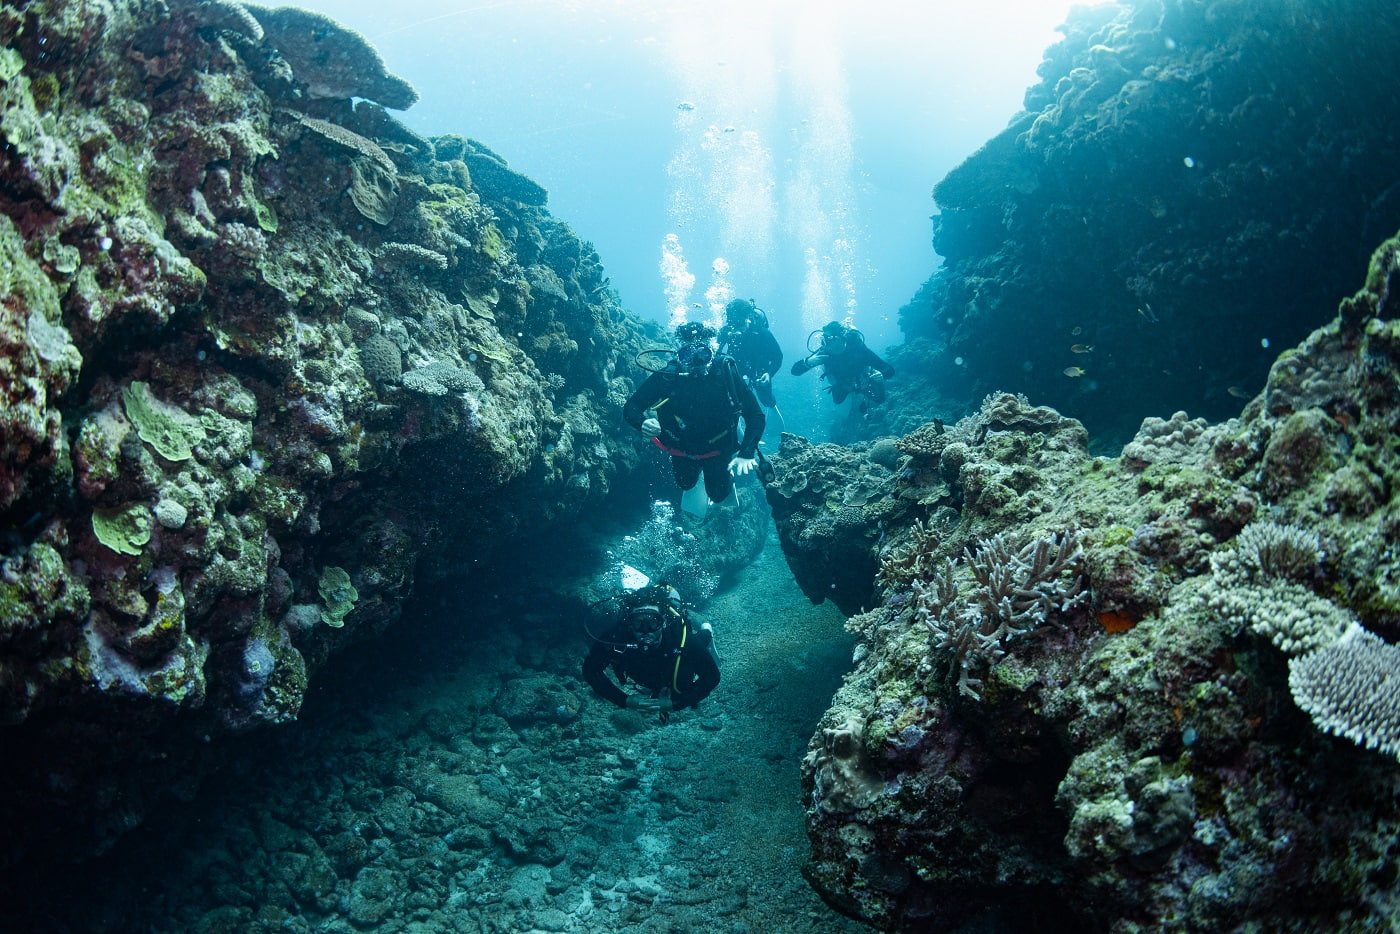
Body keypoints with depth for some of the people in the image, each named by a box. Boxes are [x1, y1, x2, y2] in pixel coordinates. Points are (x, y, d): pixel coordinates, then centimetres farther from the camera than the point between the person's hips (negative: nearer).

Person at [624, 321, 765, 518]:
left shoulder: (726, 373, -30)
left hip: (718, 447, -1)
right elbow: (630, 408, -24)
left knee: (719, 494, 9)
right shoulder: (666, 377, -29)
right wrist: (643, 423, -48)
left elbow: (756, 415, -28)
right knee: (686, 483, 24)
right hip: (683, 448, 1)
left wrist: (746, 454, -39)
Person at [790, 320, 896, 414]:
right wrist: (808, 361, -55)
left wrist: (881, 375, -63)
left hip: (862, 381, -2)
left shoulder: (858, 348, -41)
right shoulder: (824, 352, -35)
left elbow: (889, 370, -39)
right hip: (842, 384, 2)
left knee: (878, 399, -14)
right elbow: (795, 370, -35)